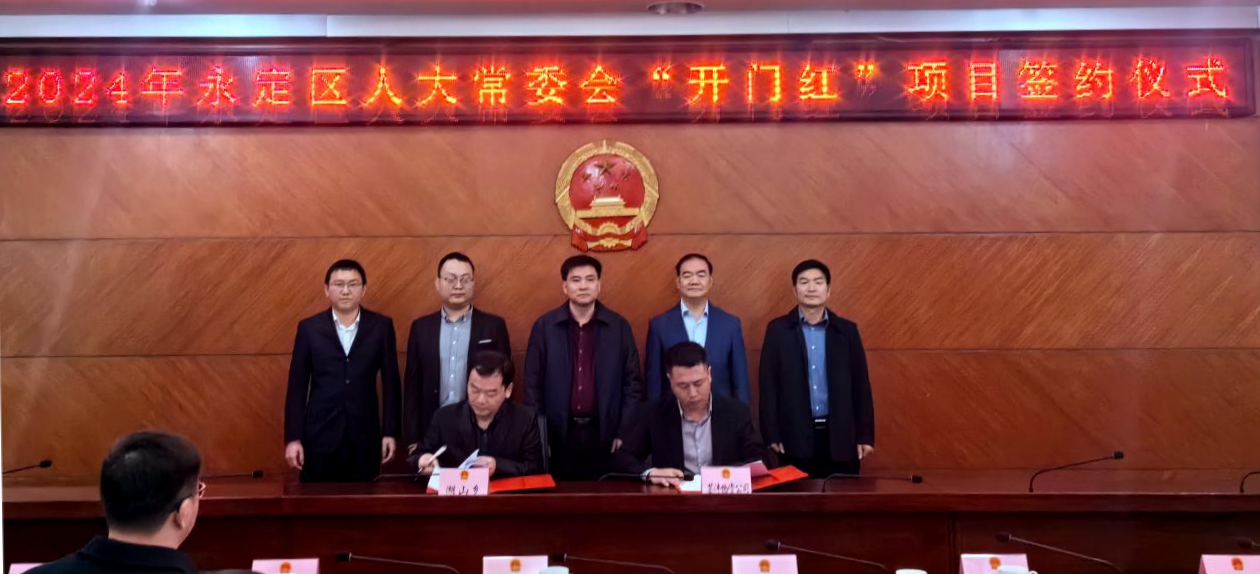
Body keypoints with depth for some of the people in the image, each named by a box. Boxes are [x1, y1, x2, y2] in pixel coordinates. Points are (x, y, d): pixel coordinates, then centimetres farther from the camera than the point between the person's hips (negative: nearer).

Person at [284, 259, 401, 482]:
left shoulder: (381, 326, 2)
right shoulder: (309, 328, 2)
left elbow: (391, 382, 4)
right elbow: (297, 386, 2)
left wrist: (390, 432, 0)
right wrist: (293, 438, -3)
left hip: (365, 434, 0)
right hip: (320, 434, 0)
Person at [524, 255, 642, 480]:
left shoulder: (619, 326, 2)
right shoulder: (544, 326, 1)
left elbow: (633, 383, 4)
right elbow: (533, 384, 2)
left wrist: (624, 432, -1)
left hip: (604, 434, 0)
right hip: (558, 435, 0)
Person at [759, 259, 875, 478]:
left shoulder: (847, 330, 6)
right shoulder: (778, 329, 2)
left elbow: (860, 384, 6)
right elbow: (769, 385, 0)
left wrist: (865, 435, 3)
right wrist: (772, 435, -5)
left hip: (840, 435, 1)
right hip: (795, 437, -1)